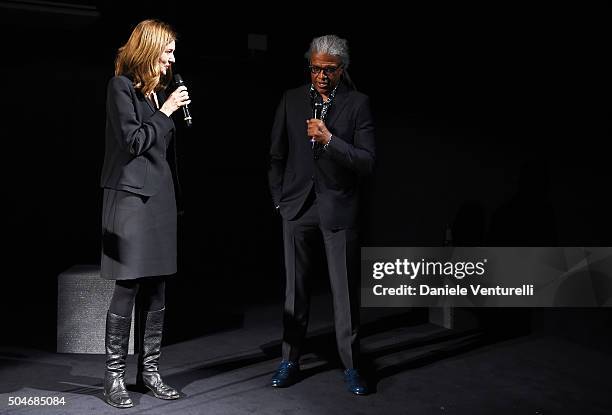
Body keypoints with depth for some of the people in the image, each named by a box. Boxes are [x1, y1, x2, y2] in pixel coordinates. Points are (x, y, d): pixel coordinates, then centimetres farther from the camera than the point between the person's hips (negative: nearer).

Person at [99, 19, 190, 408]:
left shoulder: (160, 89, 17)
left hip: (161, 198, 7)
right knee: (128, 286, -6)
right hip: (131, 197, -7)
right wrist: (166, 110, -6)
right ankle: (115, 376, 5)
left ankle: (149, 369, 16)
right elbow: (133, 141, -12)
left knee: (156, 288, 7)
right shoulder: (122, 86, -4)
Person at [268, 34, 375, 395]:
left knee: (346, 290, 2)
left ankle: (351, 366, 16)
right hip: (297, 205, 3)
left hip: (339, 207, -2)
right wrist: (279, 198, 11)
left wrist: (329, 139, -20)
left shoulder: (358, 103, -3)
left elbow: (367, 162, -10)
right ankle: (290, 361, 22)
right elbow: (277, 154, 13)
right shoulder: (292, 99, 5)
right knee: (296, 287, 10)